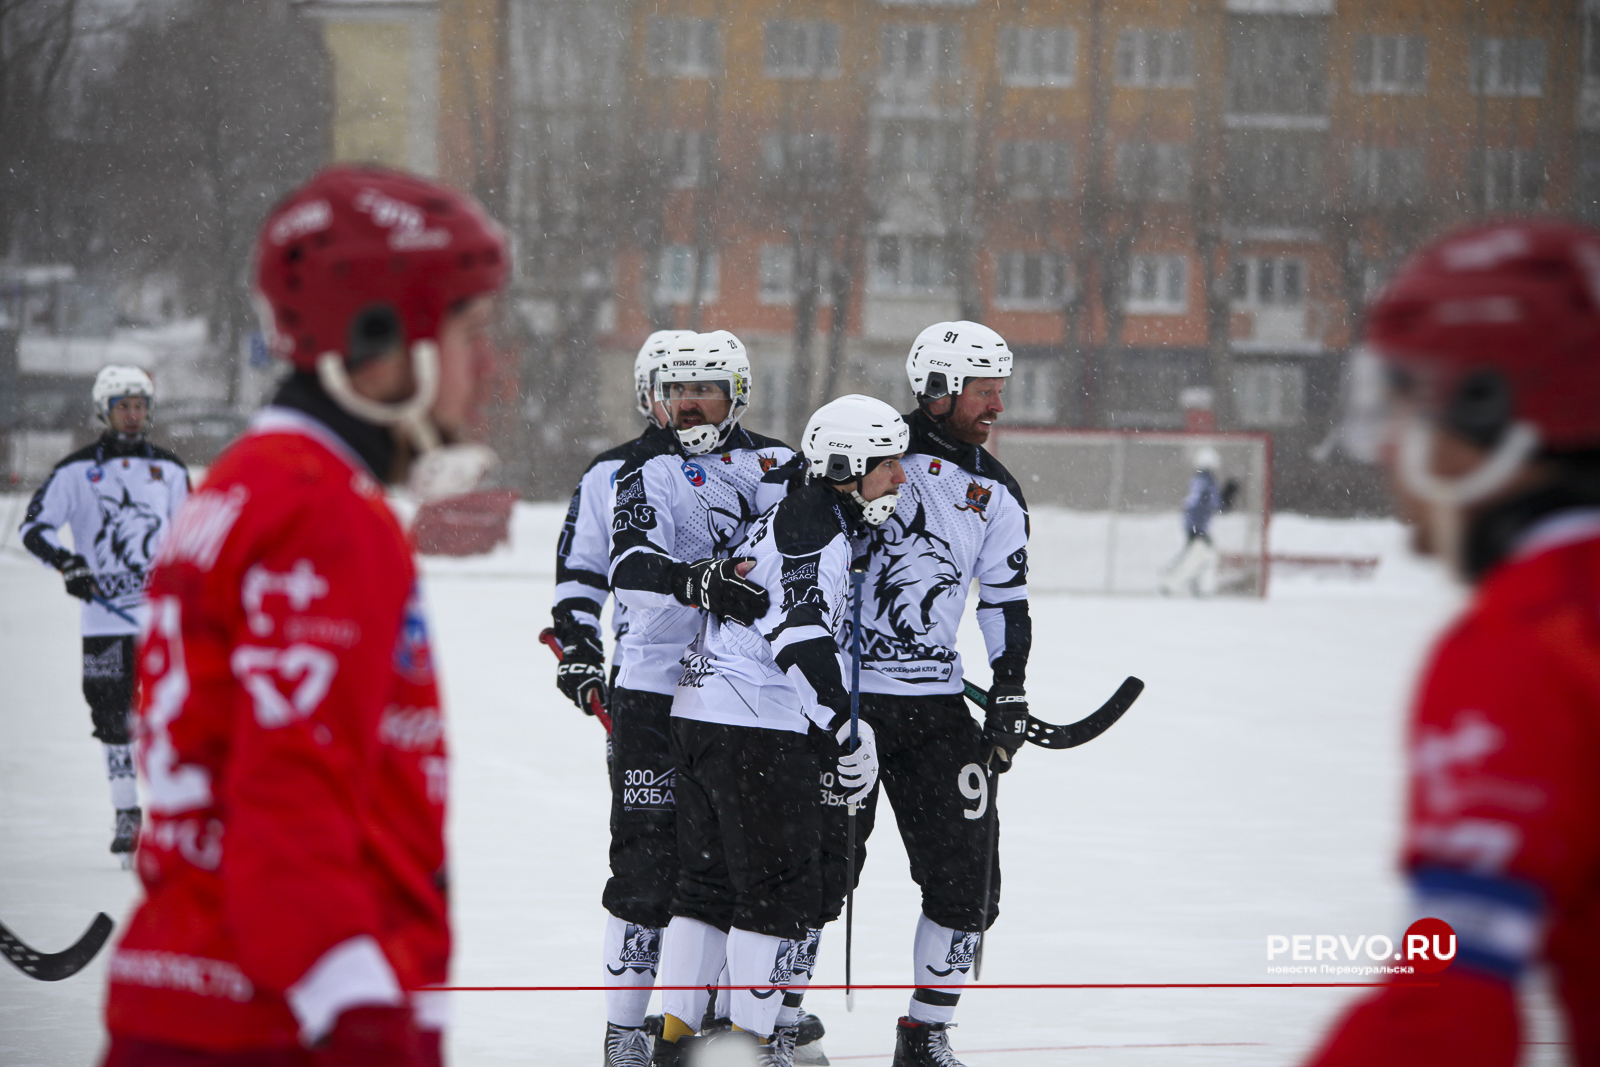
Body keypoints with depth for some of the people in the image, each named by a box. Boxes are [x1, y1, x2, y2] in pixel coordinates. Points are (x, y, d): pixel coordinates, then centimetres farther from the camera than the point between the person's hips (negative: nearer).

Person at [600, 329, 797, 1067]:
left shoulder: (778, 466, 10)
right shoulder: (649, 478, -1)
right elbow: (628, 570, -17)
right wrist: (700, 583, -35)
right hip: (657, 694, -3)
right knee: (649, 859, -5)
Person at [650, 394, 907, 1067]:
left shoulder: (810, 521, 19)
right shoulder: (815, 530, -13)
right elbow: (800, 638, -24)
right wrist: (847, 731, -22)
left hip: (698, 712, 10)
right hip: (756, 726, -10)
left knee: (708, 882, 14)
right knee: (781, 886, -4)